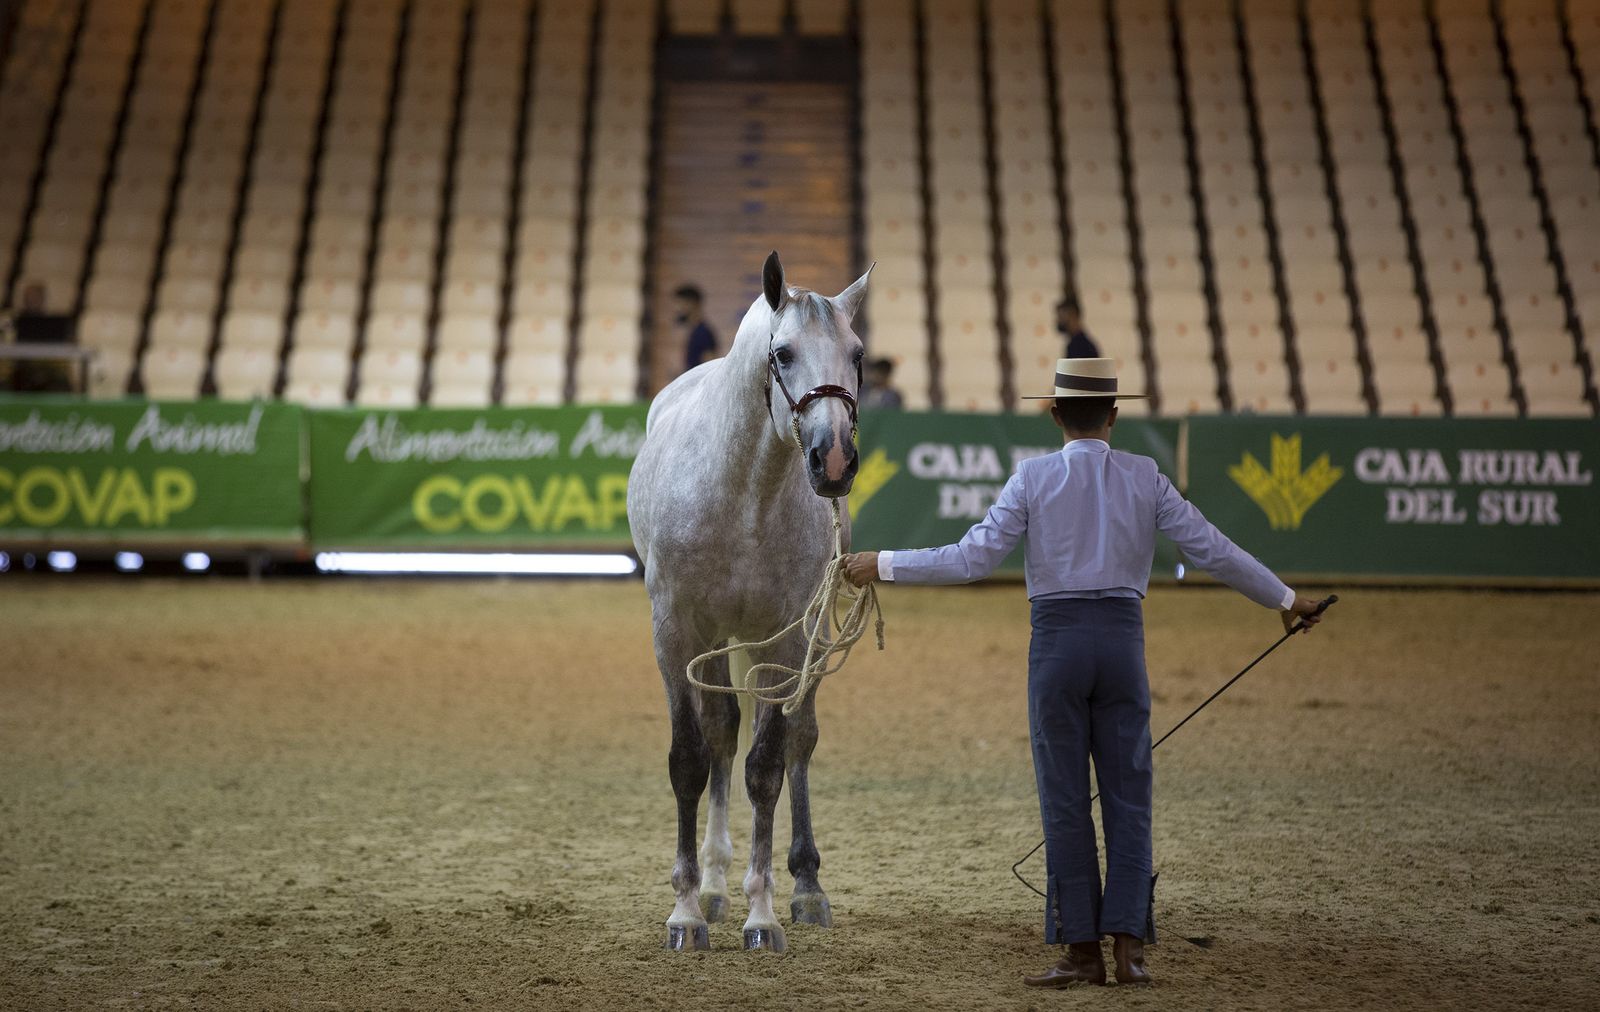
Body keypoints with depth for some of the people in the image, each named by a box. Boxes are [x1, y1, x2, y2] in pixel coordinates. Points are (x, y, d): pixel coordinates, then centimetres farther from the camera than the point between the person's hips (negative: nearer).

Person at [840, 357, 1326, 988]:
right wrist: (1283, 599, 17)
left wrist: (883, 566, 1)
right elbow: (1212, 551, 5)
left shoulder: (1033, 478, -3)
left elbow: (971, 561, -8)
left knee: (1065, 801, 4)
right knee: (1128, 799, 7)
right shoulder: (1144, 478, 3)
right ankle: (1128, 945, 1)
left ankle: (1081, 950, 5)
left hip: (1057, 641, -2)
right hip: (1122, 639, 2)